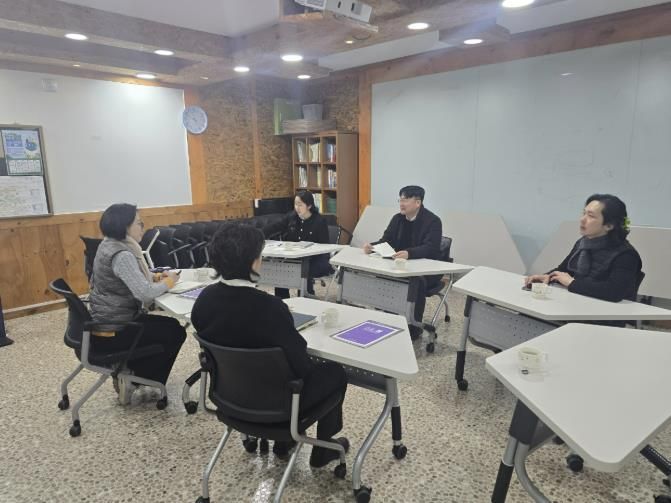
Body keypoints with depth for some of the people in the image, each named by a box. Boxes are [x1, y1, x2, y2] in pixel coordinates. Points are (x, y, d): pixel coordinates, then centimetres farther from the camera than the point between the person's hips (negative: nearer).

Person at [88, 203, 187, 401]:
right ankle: (136, 378, 10)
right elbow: (144, 293, -30)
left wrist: (156, 277, 3)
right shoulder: (121, 255, -25)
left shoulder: (109, 245, 6)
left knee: (169, 324, 20)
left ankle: (130, 372, 22)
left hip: (106, 322, 10)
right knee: (175, 332, 1)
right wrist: (168, 281, -12)